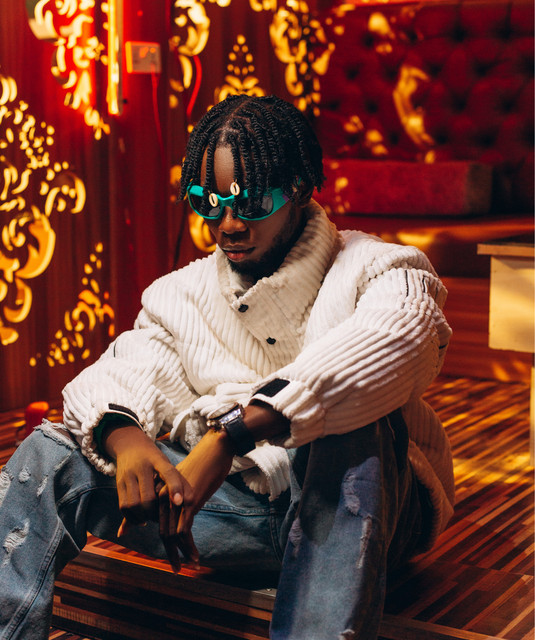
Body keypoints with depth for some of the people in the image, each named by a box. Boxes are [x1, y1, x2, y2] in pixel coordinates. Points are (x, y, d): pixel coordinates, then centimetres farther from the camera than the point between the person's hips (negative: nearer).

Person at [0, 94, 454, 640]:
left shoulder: (373, 269, -5)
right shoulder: (180, 294, 11)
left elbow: (398, 338, -30)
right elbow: (105, 382, -1)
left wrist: (233, 432, -39)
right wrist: (122, 436, -28)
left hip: (361, 512, -4)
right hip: (231, 504, 4)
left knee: (355, 423, -37)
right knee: (50, 452, -8)